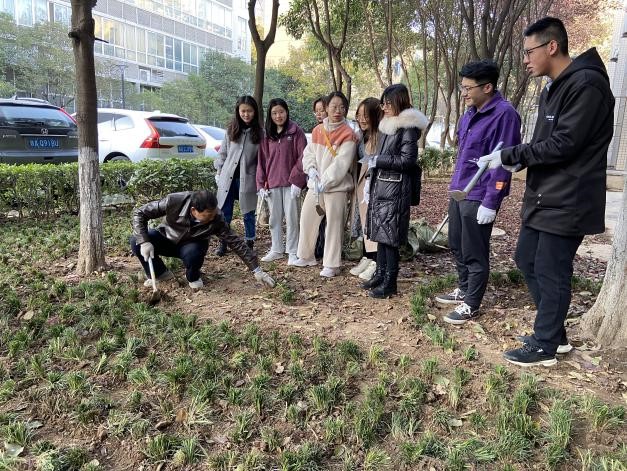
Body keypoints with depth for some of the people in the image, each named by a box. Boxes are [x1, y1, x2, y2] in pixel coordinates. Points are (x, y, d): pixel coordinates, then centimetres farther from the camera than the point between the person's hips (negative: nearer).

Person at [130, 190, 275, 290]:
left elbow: (236, 242, -24)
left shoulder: (216, 219, -30)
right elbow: (139, 213, -23)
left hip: (191, 245, -1)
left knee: (193, 253, -36)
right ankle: (160, 274, 1)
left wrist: (256, 270, -24)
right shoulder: (174, 202, -33)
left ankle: (193, 277, 0)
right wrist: (144, 242, -34)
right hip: (167, 238, 1)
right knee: (136, 240, -24)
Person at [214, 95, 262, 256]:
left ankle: (249, 243, 22)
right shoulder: (231, 130, 5)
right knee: (224, 212, 8)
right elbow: (222, 152, 11)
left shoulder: (259, 133, -2)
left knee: (248, 213, 8)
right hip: (228, 177, 2)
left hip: (247, 178, -2)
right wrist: (219, 172, 6)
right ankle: (223, 242, 21)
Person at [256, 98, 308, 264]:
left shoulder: (296, 131, -2)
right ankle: (276, 250, 23)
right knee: (275, 218, 11)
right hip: (272, 184, 5)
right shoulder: (267, 135, 12)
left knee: (291, 218, 0)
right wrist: (261, 184, 5)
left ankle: (293, 251, 10)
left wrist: (296, 180, -15)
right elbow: (262, 160, 11)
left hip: (291, 183, -4)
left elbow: (302, 157, -8)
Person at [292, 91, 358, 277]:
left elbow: (341, 164, -16)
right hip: (315, 185, 6)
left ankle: (331, 265, 8)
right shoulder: (317, 130, 9)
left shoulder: (348, 134, -9)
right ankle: (306, 256, 30)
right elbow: (308, 153, 11)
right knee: (307, 218, 12)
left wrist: (324, 183, -17)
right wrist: (312, 171, -8)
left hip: (337, 186, -6)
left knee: (334, 225, -2)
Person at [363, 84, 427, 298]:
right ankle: (380, 274, 24)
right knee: (379, 232, 12)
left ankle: (390, 282, 8)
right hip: (380, 186, 8)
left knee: (389, 236, -3)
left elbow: (407, 160, -14)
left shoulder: (408, 128, -10)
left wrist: (376, 160, -11)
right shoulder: (387, 125, 15)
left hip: (395, 189, -8)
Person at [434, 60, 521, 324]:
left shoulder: (504, 114, -15)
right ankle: (463, 290, 36)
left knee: (474, 254, 3)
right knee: (457, 246, 18)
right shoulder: (470, 113, 12)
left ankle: (470, 305, 17)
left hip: (479, 197, -8)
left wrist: (490, 202, -19)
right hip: (459, 192, 9)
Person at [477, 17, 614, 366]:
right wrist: (519, 161, -1)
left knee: (551, 274, -1)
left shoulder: (586, 84, -16)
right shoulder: (554, 88, 15)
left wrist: (509, 155, -14)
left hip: (567, 202, -10)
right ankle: (555, 334, 30)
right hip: (543, 197, 10)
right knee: (527, 261, 16)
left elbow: (563, 144, -21)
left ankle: (544, 347, 16)